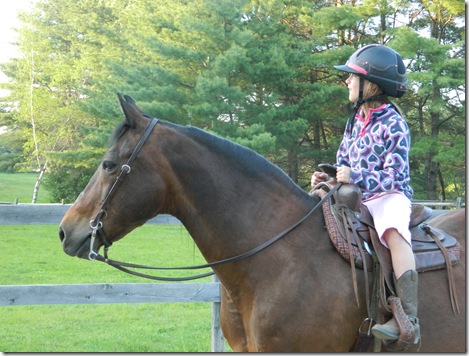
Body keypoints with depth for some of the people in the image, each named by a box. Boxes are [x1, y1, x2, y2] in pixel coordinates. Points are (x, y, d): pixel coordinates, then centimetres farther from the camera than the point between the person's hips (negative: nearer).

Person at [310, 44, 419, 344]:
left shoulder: (393, 124, -10)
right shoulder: (355, 122, 13)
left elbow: (395, 175, -16)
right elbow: (344, 163, 20)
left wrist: (355, 178, -28)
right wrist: (328, 177, -2)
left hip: (389, 196, -8)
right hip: (357, 199, 9)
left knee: (393, 232, -38)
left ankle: (408, 319, -46)